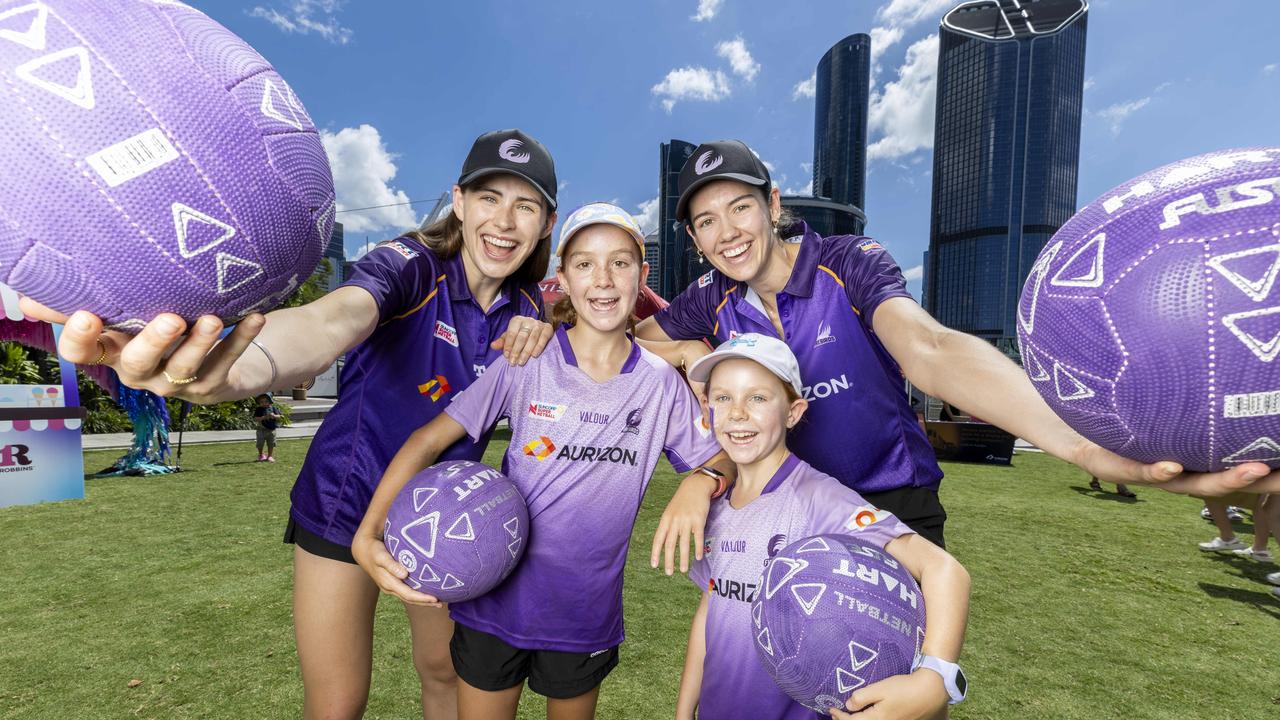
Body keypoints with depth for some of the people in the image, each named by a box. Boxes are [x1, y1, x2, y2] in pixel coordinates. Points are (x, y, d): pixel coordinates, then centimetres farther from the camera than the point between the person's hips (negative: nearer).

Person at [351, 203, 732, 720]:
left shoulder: (661, 383, -8)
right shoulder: (527, 361, -13)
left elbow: (721, 460, -1)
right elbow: (430, 438, -10)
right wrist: (367, 536, -21)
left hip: (587, 614, 2)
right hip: (496, 598, -1)